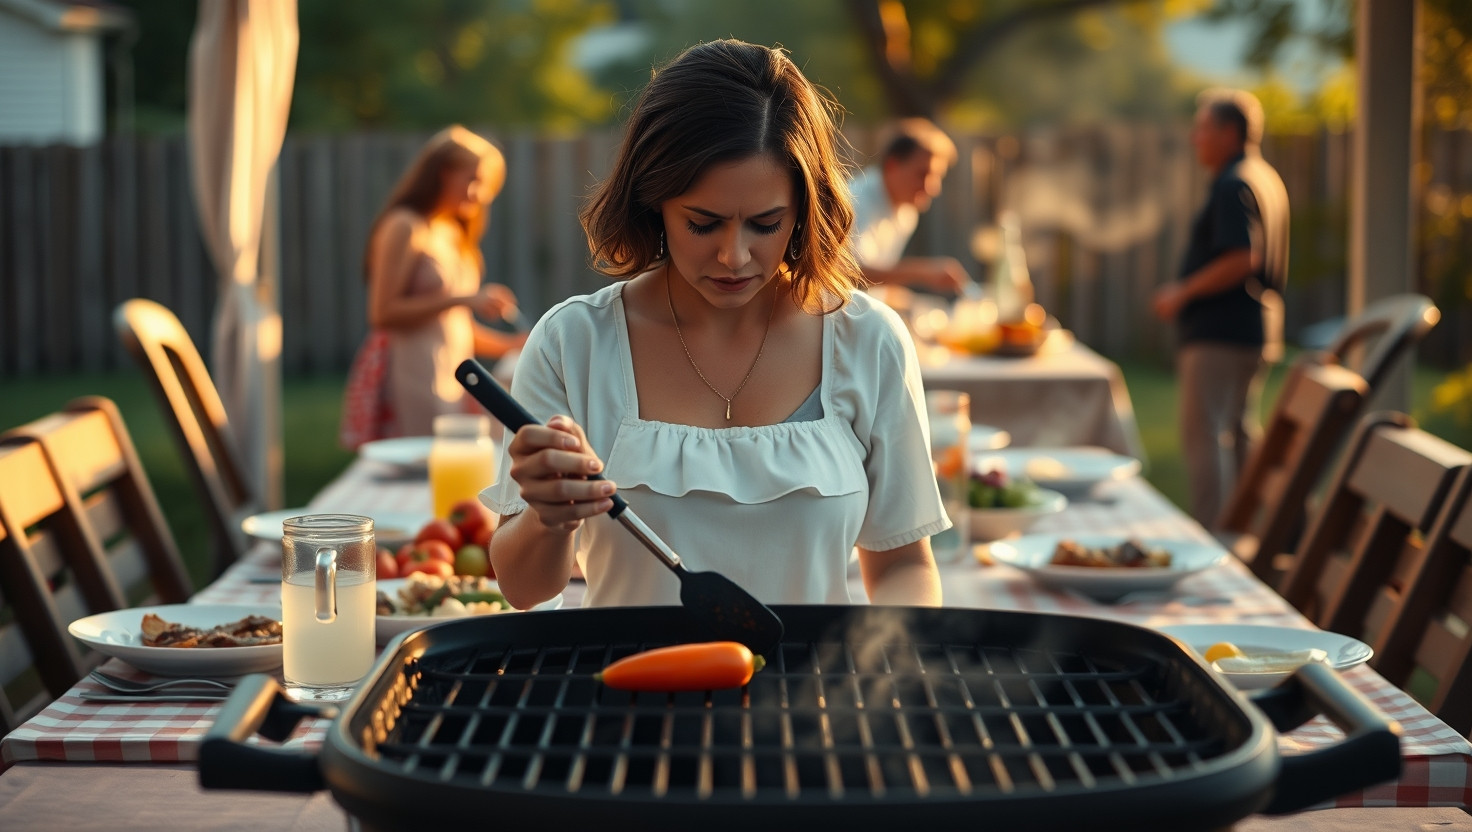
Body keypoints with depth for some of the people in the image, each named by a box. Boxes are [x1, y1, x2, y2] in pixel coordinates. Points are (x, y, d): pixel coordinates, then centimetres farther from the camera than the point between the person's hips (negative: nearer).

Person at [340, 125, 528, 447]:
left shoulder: (454, 234, 19)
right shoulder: (405, 227, -6)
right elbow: (382, 312, -15)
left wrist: (511, 344, 9)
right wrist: (463, 299, -17)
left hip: (451, 380, 8)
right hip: (411, 376, -8)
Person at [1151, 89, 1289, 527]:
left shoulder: (1233, 185, -15)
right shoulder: (1267, 180, 17)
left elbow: (1240, 259, -26)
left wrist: (1183, 292, -15)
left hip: (1219, 334, -11)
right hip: (1257, 332, 11)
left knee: (1204, 437, -10)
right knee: (1239, 435, 16)